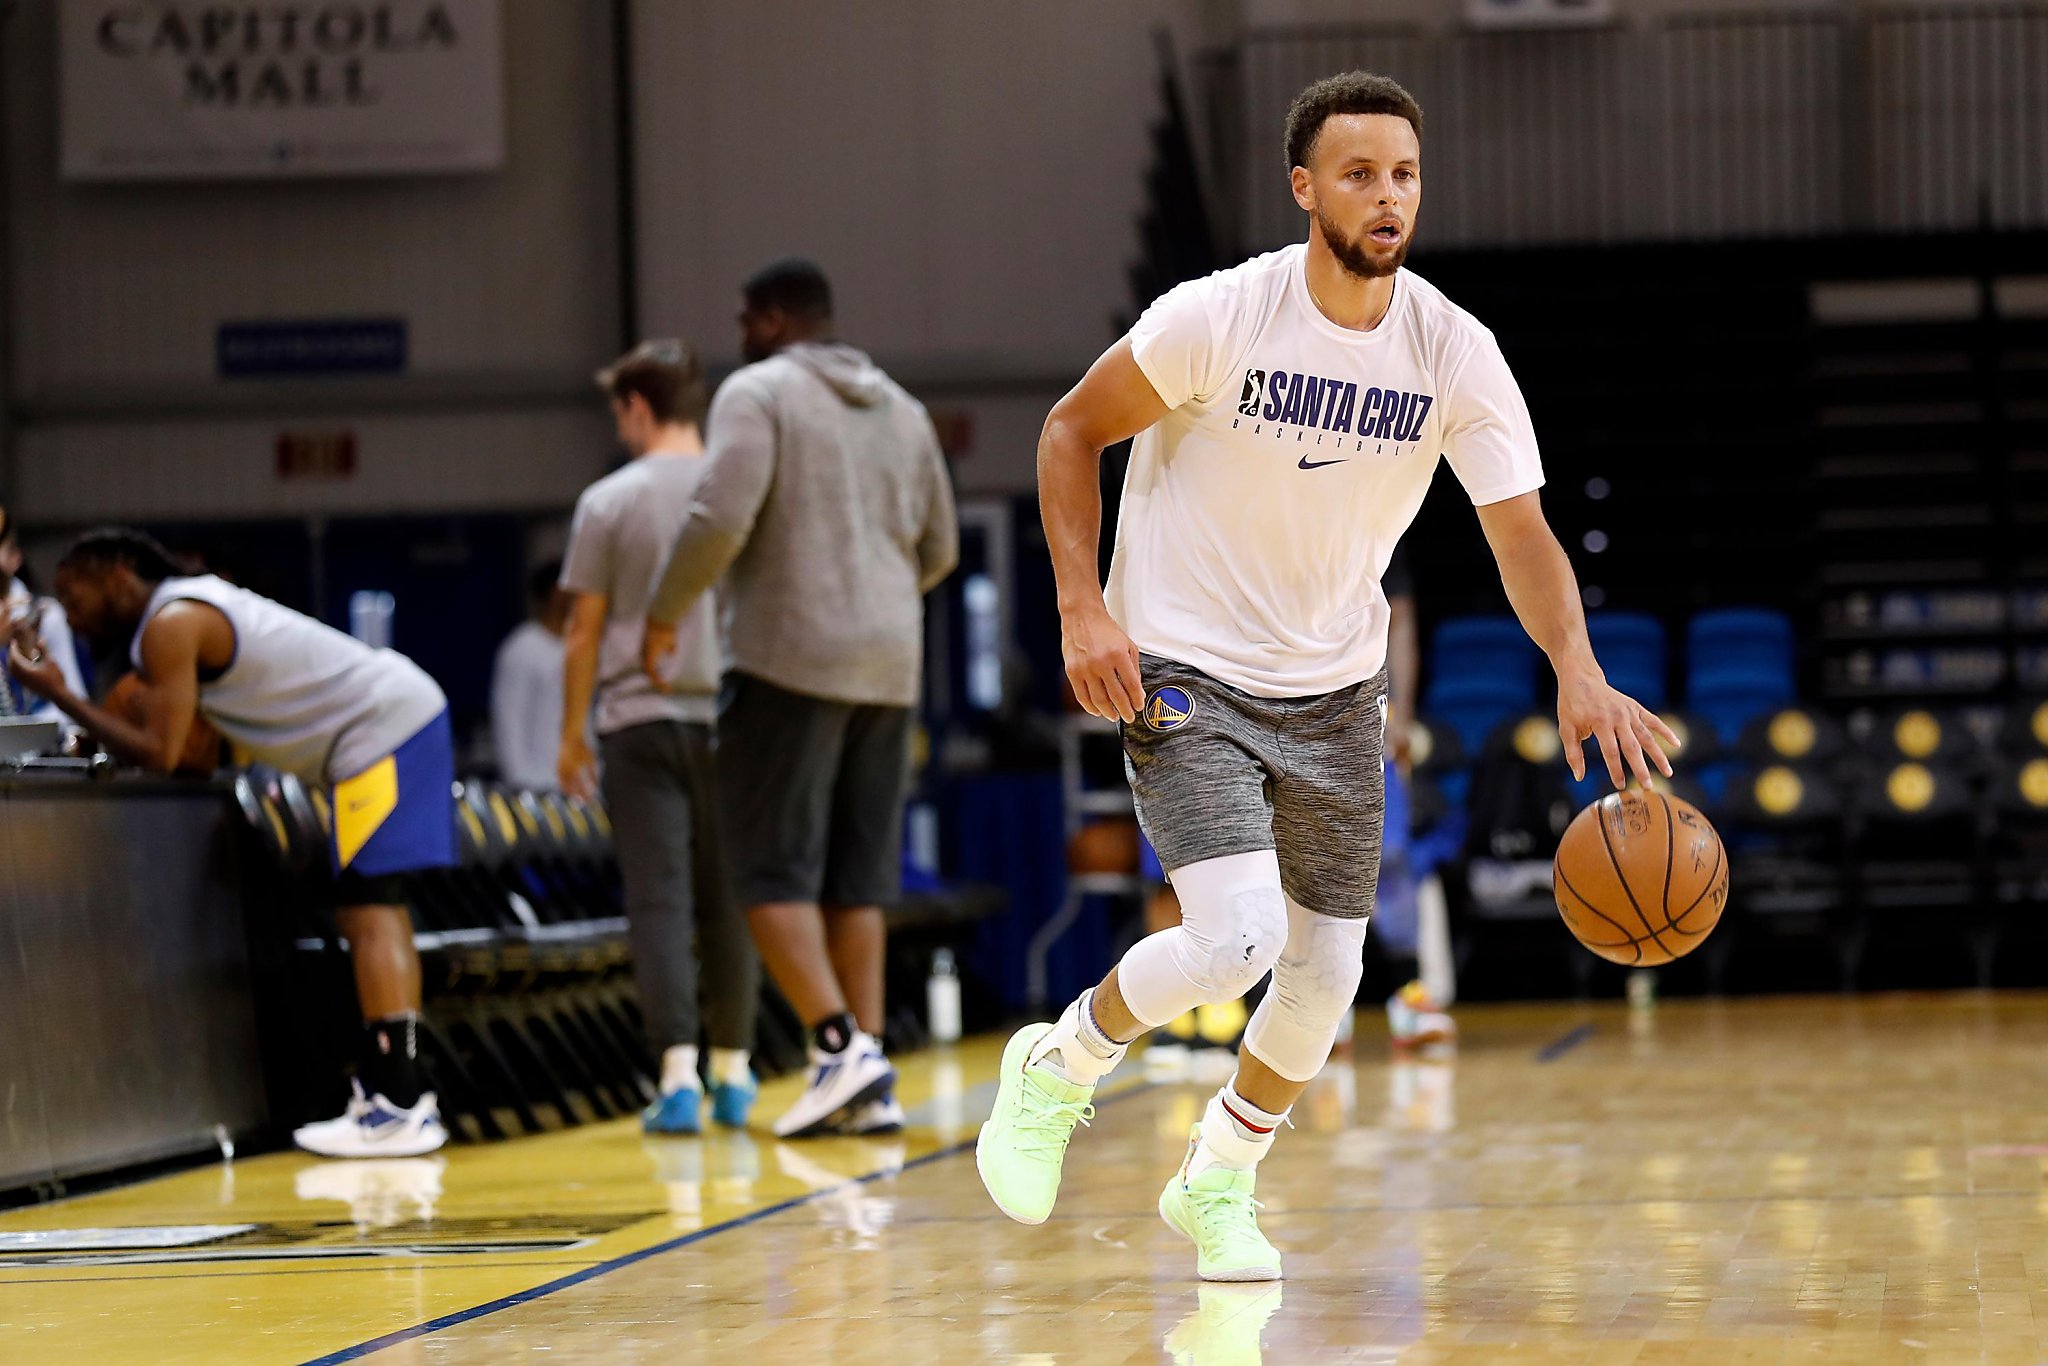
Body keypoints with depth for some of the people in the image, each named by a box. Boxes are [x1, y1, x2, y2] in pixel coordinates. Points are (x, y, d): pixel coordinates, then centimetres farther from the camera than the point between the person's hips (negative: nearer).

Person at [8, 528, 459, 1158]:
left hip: (383, 729, -10)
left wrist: (59, 694, -10)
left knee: (369, 915, -12)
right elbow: (188, 747, 21)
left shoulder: (171, 624, -12)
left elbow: (159, 753, -15)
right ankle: (400, 1093, 18)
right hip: (410, 712, 10)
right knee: (375, 913, 15)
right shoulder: (197, 605, 18)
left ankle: (396, 1111, -15)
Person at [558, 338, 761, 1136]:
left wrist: (572, 734, 10)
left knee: (658, 898, -3)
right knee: (726, 900, 11)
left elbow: (585, 630, 1)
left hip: (639, 721, -2)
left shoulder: (609, 502, -2)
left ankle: (679, 1074, -13)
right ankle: (732, 1072, 19)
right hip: (726, 715, 2)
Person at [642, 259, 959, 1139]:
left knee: (774, 874, -3)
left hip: (789, 661, -6)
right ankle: (870, 1083, 4)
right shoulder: (900, 409, 18)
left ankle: (839, 1043, -18)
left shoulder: (758, 392, -3)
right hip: (888, 666, 6)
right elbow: (939, 548, 21)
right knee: (858, 878, 8)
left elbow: (722, 517, -16)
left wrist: (665, 613, -3)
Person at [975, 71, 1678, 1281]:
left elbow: (1523, 534, -11)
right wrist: (1084, 608, -16)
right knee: (1234, 939, -21)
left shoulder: (1456, 352, -10)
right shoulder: (1220, 317, -19)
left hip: (1333, 688, 5)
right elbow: (1075, 429, -6)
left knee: (1327, 969, 7)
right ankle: (1059, 1070, 8)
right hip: (1184, 673, -5)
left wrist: (1579, 671, -29)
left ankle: (1218, 1186, 32)